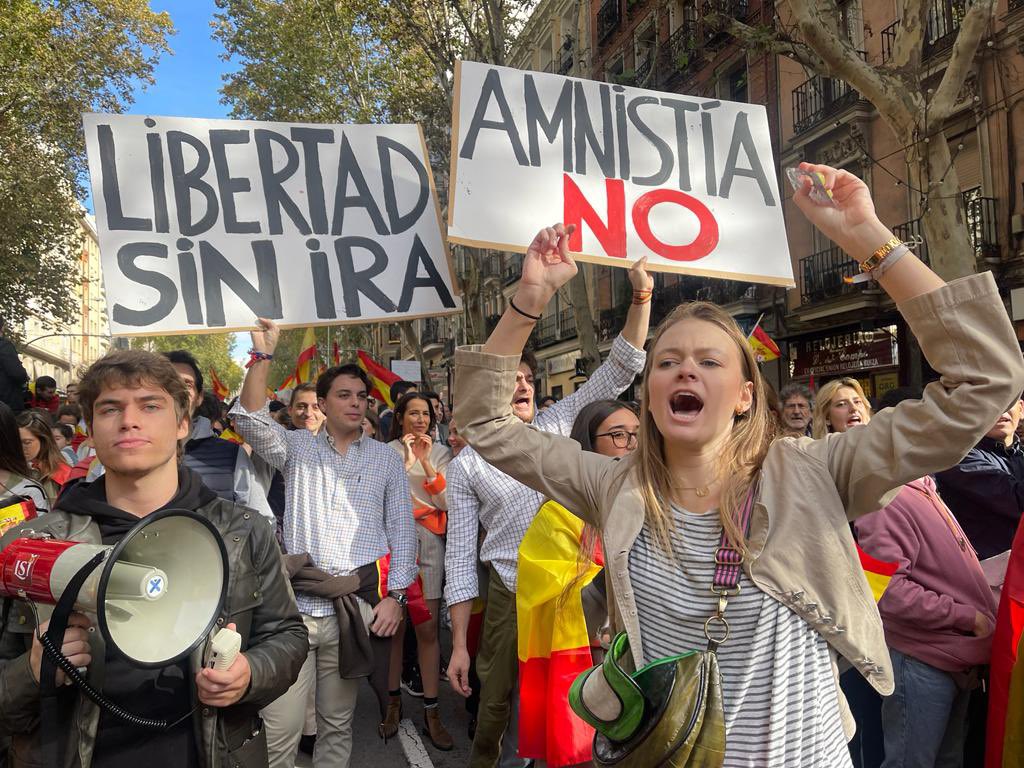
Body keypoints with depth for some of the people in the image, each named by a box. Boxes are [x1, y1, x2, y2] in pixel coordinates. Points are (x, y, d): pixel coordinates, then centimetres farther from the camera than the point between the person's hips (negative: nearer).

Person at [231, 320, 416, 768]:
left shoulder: (385, 458, 8)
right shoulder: (297, 448, 8)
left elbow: (401, 529, 5)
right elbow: (250, 419, -8)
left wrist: (395, 595, -3)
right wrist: (263, 354, -15)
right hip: (294, 603, 0)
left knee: (337, 723, 13)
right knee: (279, 727, -1)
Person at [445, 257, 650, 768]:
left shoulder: (556, 425, 3)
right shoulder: (466, 466, -2)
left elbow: (619, 371, -2)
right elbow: (460, 557, -1)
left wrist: (641, 298, -14)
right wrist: (458, 645, -4)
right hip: (510, 592, -1)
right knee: (494, 702, 11)